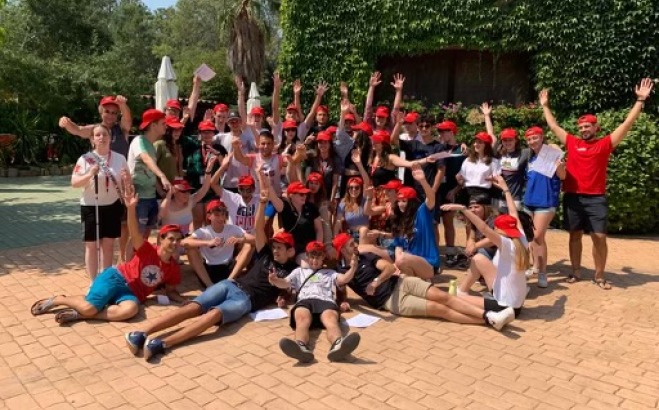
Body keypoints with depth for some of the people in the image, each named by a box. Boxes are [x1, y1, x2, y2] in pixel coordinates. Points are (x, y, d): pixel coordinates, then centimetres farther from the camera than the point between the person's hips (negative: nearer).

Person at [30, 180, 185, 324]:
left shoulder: (174, 269, 8)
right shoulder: (148, 251, -5)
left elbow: (171, 291, 17)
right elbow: (134, 233, -21)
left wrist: (184, 301, -6)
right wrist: (131, 208, -39)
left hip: (132, 293, 3)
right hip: (116, 277, -3)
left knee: (131, 309, -34)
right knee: (89, 308, -25)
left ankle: (78, 314, -22)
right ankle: (57, 300, 9)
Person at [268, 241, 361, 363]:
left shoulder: (330, 273, 36)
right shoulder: (299, 272, 37)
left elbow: (344, 279, 17)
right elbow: (284, 283, 23)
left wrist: (352, 268, -6)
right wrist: (275, 280, -3)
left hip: (326, 301, 0)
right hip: (304, 301, 0)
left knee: (331, 318, -39)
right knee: (302, 319, -39)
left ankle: (337, 344, -70)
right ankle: (301, 347, -69)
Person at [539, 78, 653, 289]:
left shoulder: (605, 144, 3)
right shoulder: (572, 143, 8)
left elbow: (627, 124, -1)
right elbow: (553, 126, 16)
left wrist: (640, 100, -4)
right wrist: (545, 105, 20)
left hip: (595, 198, -2)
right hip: (572, 197, 2)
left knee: (599, 236, -3)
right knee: (575, 235, 9)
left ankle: (599, 276, 10)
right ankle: (576, 271, 20)